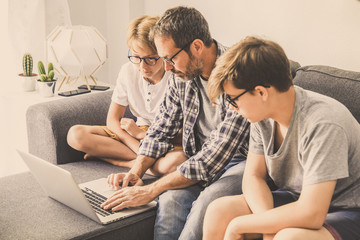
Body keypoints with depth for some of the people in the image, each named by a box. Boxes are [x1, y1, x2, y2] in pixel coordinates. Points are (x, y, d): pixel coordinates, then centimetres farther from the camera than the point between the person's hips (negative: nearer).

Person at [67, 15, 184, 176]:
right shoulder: (128, 71, -5)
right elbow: (113, 120, -3)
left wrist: (141, 134, -13)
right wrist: (139, 147, -19)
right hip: (136, 134, 5)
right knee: (75, 135, -15)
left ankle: (124, 161, -18)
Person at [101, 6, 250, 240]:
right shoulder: (182, 75, -1)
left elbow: (215, 155, -27)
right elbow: (160, 130, 11)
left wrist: (150, 190, -26)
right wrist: (136, 172, -7)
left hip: (243, 161, -5)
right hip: (203, 160, 5)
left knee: (206, 202, -34)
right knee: (171, 199, -26)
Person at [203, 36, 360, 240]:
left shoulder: (323, 124, -29)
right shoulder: (263, 116, -6)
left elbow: (311, 214, -32)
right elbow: (253, 176, 1)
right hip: (297, 200, 7)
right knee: (219, 211, -11)